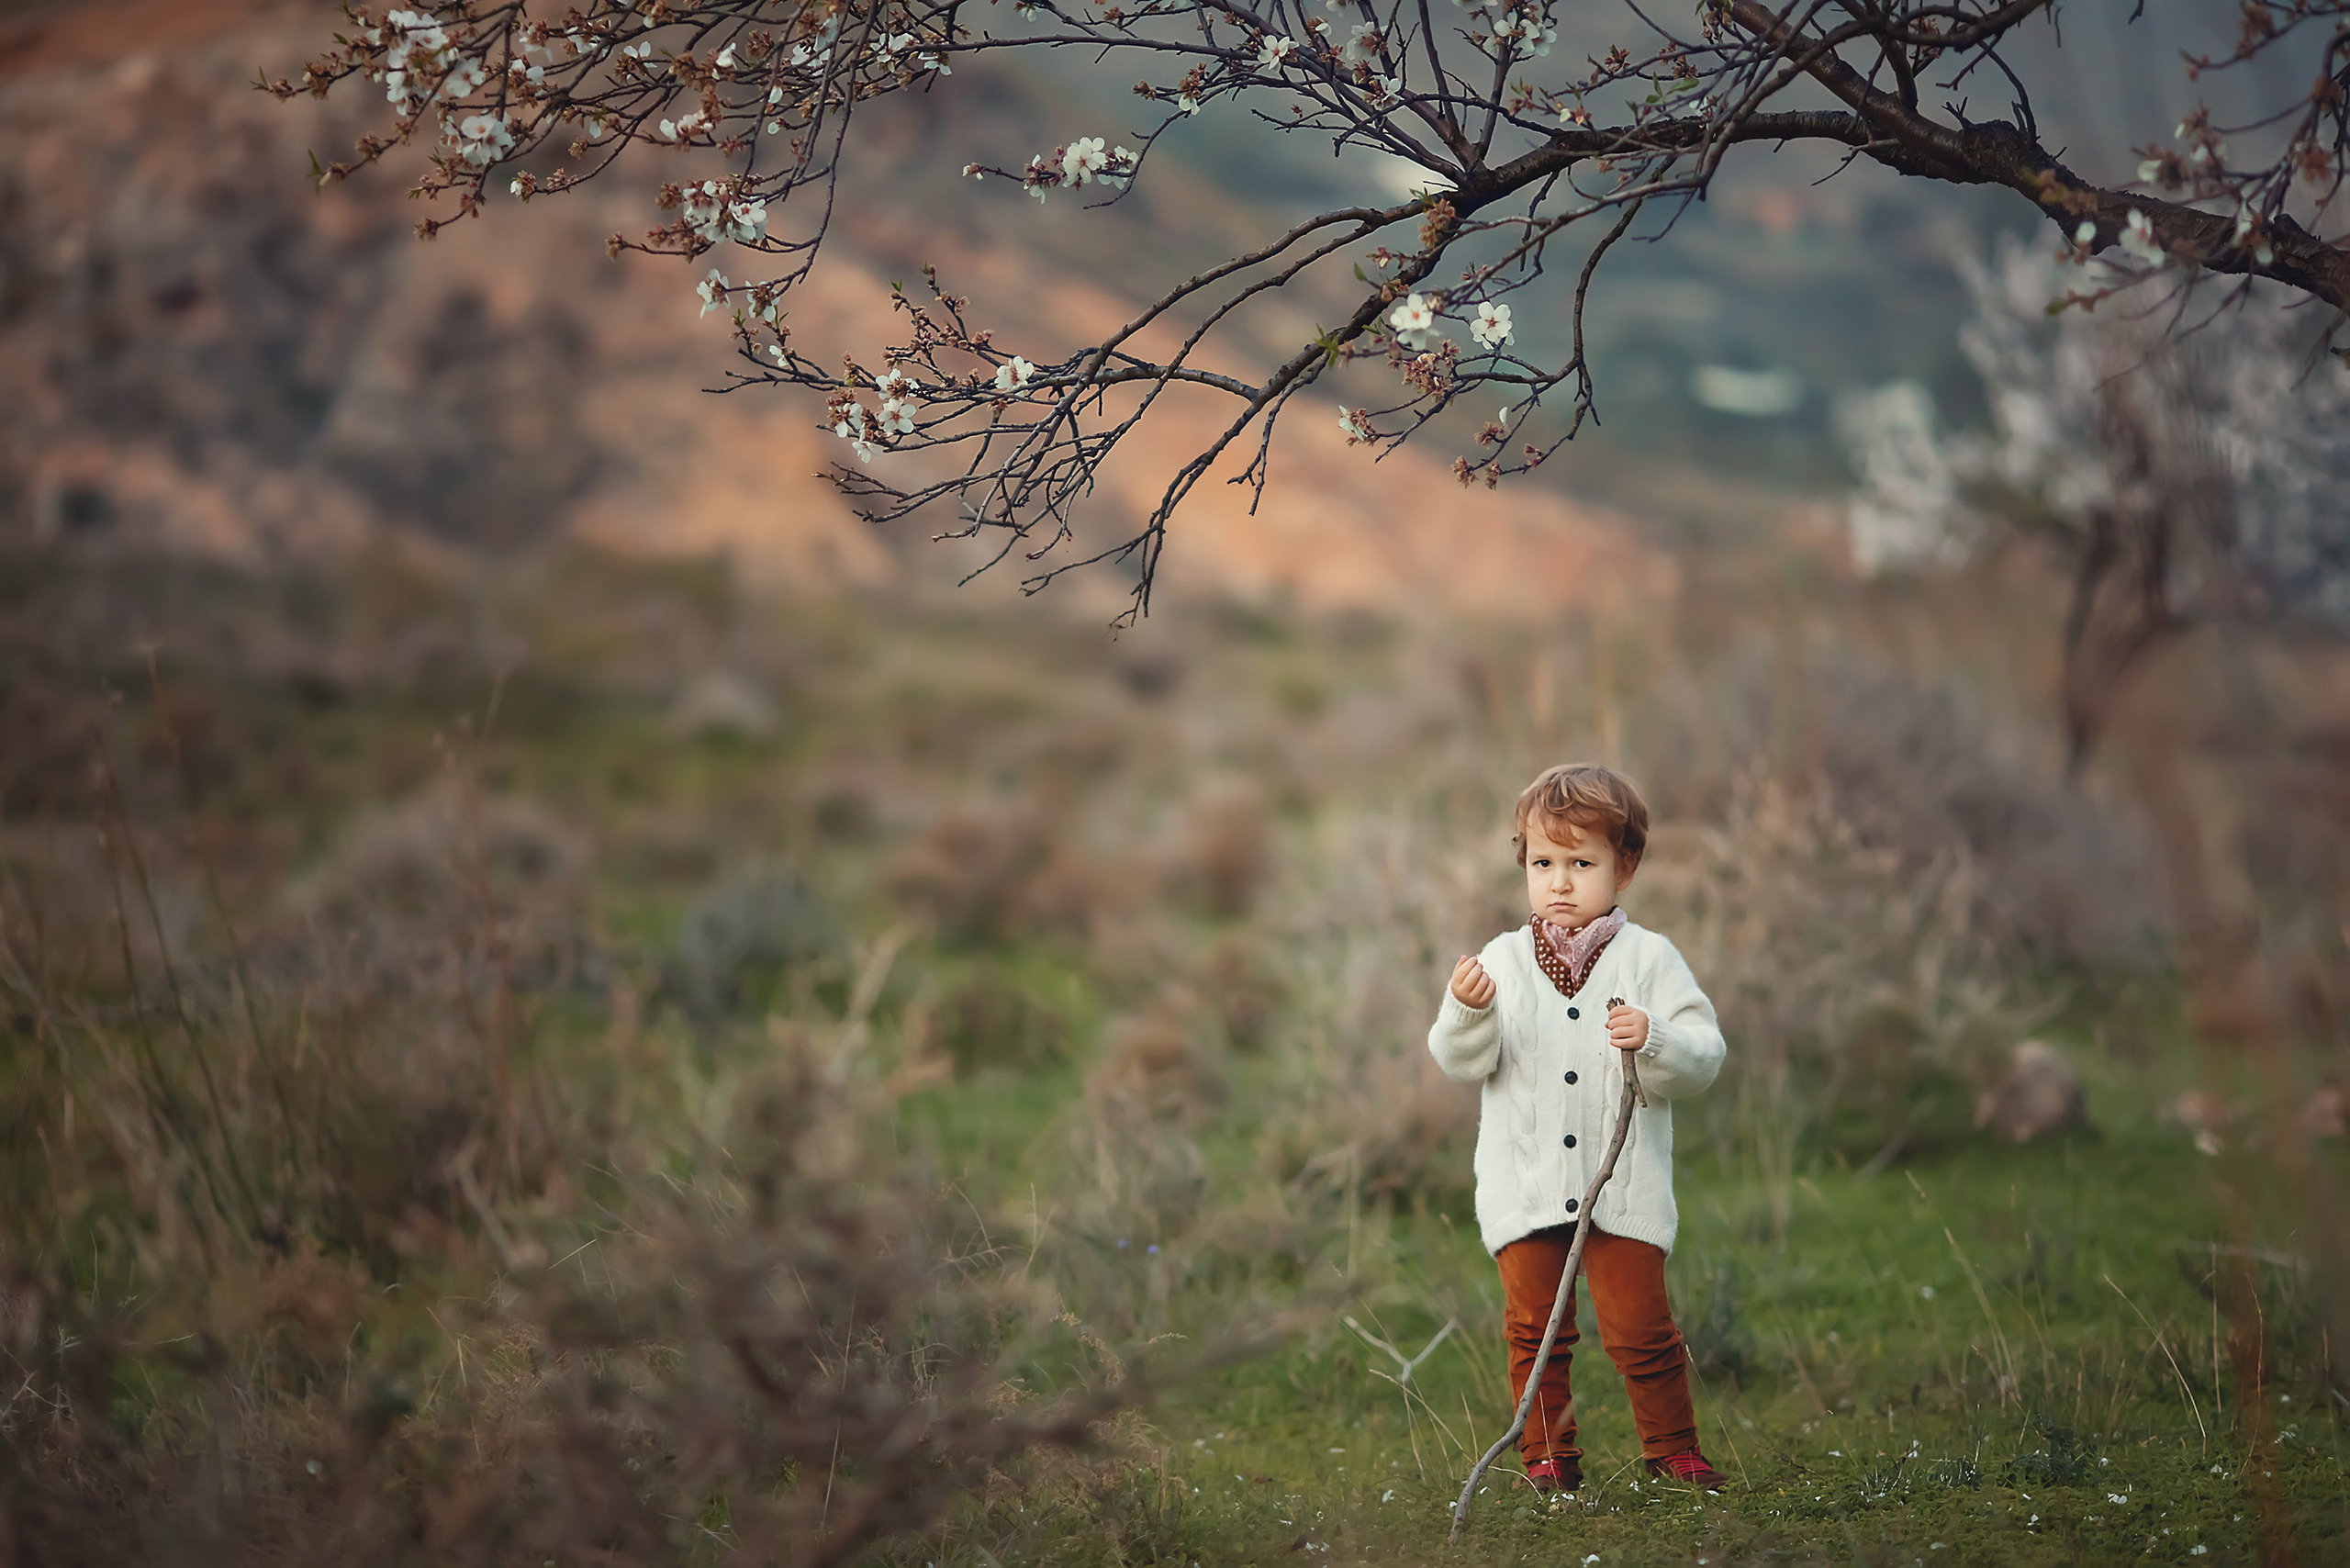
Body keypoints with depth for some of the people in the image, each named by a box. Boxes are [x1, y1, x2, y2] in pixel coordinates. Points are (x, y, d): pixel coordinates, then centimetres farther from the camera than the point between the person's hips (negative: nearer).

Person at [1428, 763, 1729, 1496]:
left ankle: (1672, 1448, 16)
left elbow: (1704, 1056, -4)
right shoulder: (1502, 960, 5)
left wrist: (1654, 1039, -23)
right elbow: (1461, 1062, 0)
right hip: (1525, 1183, 2)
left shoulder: (1649, 958, 0)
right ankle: (1548, 1455, 19)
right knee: (1534, 1325, 6)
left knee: (1639, 1325, -1)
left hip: (1624, 1185, -2)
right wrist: (1468, 1010, -19)